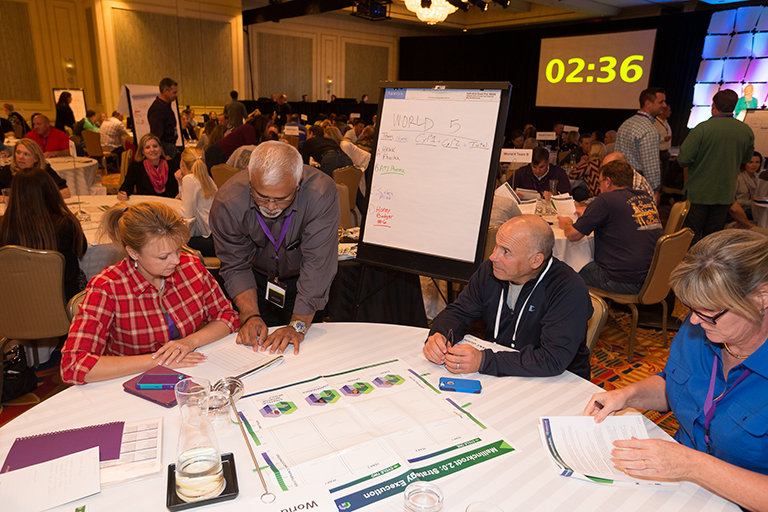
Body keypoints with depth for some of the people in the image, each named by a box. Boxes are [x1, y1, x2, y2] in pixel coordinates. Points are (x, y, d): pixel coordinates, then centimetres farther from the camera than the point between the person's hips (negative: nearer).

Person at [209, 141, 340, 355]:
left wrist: (298, 325, -37)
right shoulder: (227, 202, -29)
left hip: (301, 281, -1)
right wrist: (251, 316, -30)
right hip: (259, 277, 1)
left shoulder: (321, 195, -37)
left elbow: (317, 264, -34)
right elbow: (236, 267, -17)